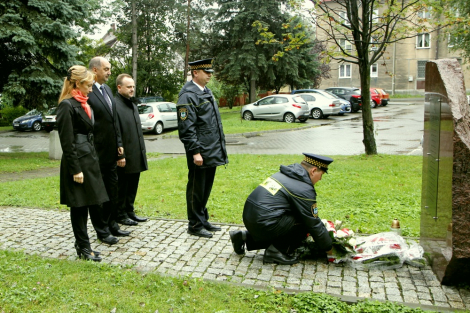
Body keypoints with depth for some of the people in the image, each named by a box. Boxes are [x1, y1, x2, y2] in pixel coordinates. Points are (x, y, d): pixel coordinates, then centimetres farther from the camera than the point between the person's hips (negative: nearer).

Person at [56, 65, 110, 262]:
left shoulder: (83, 104, 14)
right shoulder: (67, 105, -13)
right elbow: (67, 141, -17)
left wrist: (92, 160, 16)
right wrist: (75, 169, -18)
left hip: (89, 158, 9)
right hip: (77, 160, -9)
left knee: (92, 199, 14)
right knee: (79, 204, 2)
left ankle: (82, 240, 28)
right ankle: (83, 247, 15)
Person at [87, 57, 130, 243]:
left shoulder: (107, 89, 11)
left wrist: (119, 144, 9)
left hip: (111, 152, 8)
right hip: (97, 153, -8)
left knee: (112, 190, 16)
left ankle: (112, 224, 30)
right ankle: (102, 230, 19)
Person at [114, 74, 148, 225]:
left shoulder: (132, 104, 17)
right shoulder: (115, 105, -13)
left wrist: (142, 151, 17)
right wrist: (120, 155, -20)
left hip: (136, 157, 9)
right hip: (125, 156, -8)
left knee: (132, 187, 17)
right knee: (121, 188, 5)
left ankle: (129, 211, 29)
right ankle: (120, 214, 18)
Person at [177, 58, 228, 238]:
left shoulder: (206, 91, 15)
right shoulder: (188, 95, -14)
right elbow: (187, 128, -18)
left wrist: (220, 147, 19)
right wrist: (195, 152, -21)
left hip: (212, 151, 9)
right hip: (200, 153, -9)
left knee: (206, 189, 17)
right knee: (196, 189, 4)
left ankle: (203, 220, 31)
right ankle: (195, 225, 17)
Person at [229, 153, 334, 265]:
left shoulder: (284, 174, 16)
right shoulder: (304, 190, -10)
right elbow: (314, 224, -3)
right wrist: (328, 248, 12)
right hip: (263, 224, -9)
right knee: (304, 223, -3)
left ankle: (245, 237, 20)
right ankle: (276, 251, 0)